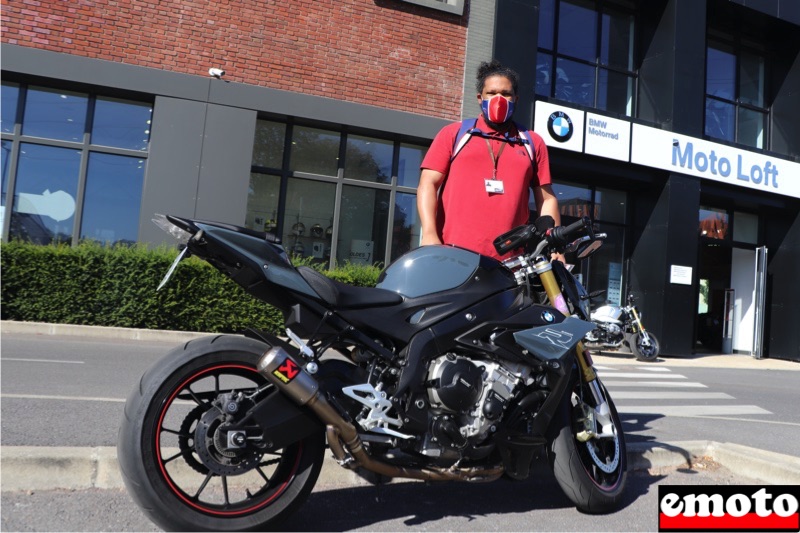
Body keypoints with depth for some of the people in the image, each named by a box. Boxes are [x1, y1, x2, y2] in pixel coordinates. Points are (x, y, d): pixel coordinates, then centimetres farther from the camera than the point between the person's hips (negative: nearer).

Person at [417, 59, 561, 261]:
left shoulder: (533, 143, 19)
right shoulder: (453, 134, 14)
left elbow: (546, 198, 17)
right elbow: (428, 184, 4)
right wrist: (429, 234, -11)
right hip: (453, 254, -1)